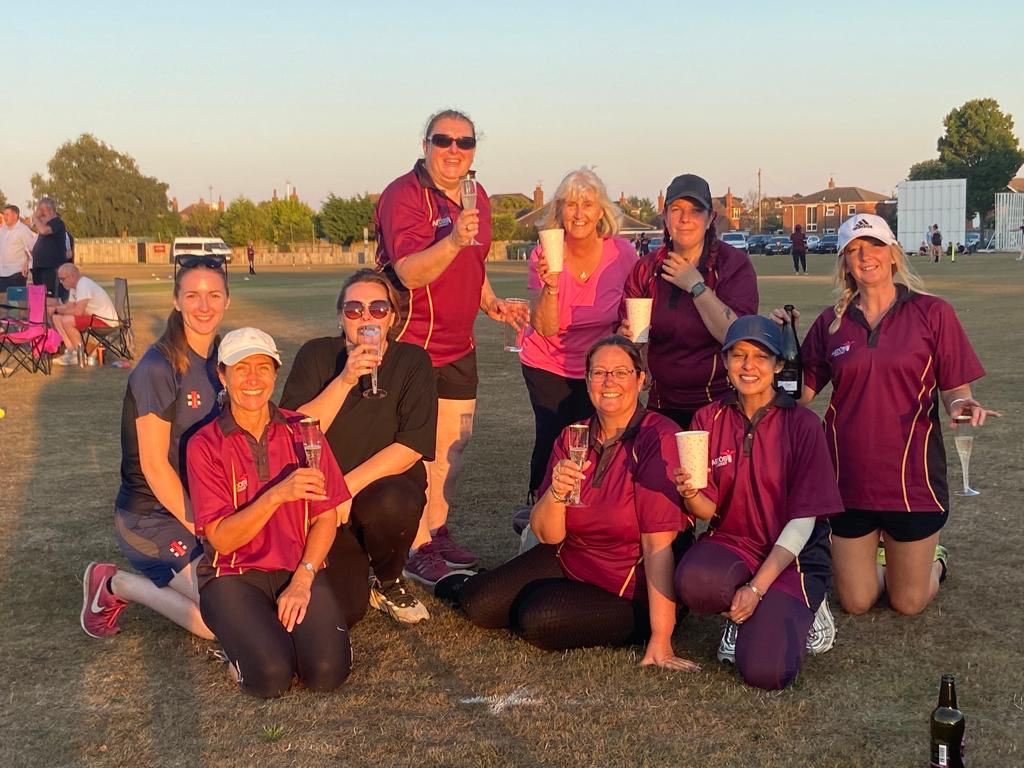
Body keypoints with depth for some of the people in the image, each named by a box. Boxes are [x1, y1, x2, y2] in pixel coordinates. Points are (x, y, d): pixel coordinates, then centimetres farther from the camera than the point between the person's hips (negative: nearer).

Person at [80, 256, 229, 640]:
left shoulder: (219, 359, 4)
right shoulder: (158, 368, -20)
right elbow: (154, 465, -20)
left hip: (199, 505, 7)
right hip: (153, 516, -7)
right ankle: (116, 585, 4)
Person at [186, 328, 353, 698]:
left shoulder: (301, 431, 2)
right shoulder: (205, 445, -5)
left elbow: (327, 516, 1)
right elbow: (221, 538, -12)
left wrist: (303, 579, -13)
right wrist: (277, 494, -26)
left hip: (298, 569, 2)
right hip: (233, 574, -2)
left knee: (327, 670, -22)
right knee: (271, 676, -27)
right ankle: (244, 637, 8)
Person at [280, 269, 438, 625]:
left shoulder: (412, 361, -3)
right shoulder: (316, 355, -2)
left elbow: (413, 446, -13)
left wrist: (348, 487, -21)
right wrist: (345, 380, -24)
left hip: (385, 487, 0)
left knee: (394, 502, -37)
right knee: (339, 612, -20)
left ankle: (389, 583, -3)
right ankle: (352, 570, 20)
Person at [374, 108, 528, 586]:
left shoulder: (477, 199, 10)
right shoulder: (404, 196, -16)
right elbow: (410, 273, -28)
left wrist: (491, 304, 8)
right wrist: (453, 240, -42)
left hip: (459, 346, 8)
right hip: (412, 345, -8)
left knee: (453, 445, 15)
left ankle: (437, 530, 29)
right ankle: (417, 550, 7)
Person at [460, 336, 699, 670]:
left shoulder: (658, 439, -20)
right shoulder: (572, 438, -1)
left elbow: (658, 545, -25)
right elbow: (547, 534, -3)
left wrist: (660, 641, -28)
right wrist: (556, 492, -26)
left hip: (634, 588, -6)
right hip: (569, 560, 6)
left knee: (538, 619, -25)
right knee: (478, 603, -8)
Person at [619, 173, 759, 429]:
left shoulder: (735, 264, -8)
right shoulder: (647, 269, 1)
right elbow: (622, 330, 6)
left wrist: (696, 286, -18)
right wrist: (626, 335, -16)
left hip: (720, 405, -3)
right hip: (664, 406, 3)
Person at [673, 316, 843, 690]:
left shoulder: (802, 424, -9)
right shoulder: (708, 419, 0)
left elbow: (803, 520, -10)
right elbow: (709, 510, 0)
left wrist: (757, 588, -18)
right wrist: (691, 495, -25)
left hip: (792, 555, -2)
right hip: (731, 544, 3)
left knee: (765, 671, -24)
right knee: (694, 582, -34)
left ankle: (800, 610, 10)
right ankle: (743, 616, 1)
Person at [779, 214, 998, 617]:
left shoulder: (932, 313, -4)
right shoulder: (831, 322, 2)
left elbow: (954, 390, -4)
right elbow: (801, 394, 3)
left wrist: (961, 404, -26)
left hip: (911, 477, -2)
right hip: (849, 477, 2)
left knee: (909, 602, 11)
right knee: (855, 602, 12)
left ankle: (933, 557, 44)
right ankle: (878, 550, 43)